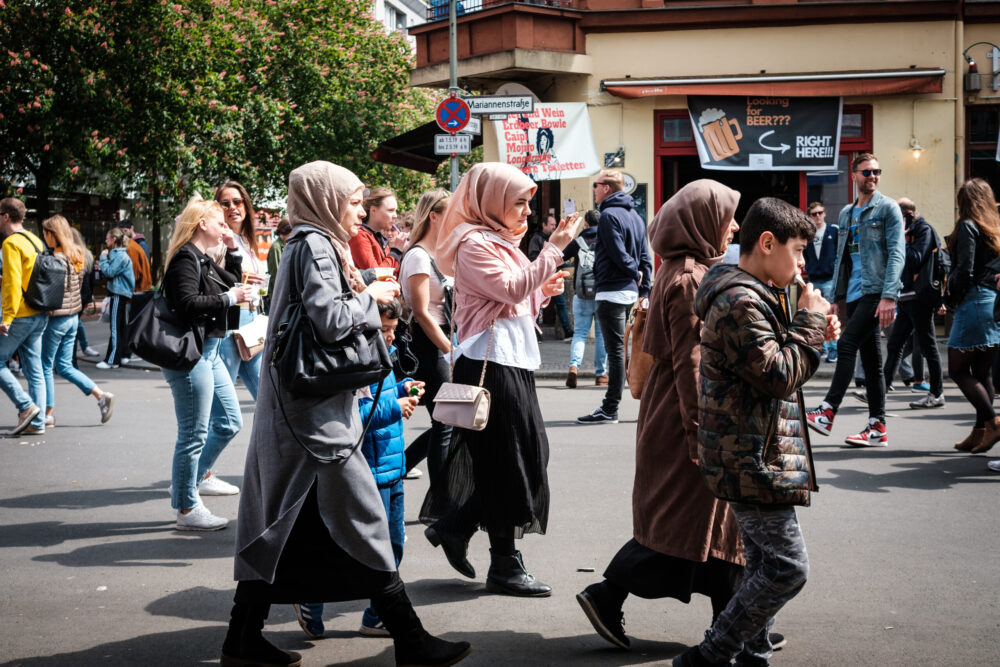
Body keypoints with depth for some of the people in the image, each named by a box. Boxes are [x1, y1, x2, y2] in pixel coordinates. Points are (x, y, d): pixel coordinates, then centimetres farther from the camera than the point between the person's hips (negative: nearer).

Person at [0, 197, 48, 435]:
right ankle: (37, 423, 8)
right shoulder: (35, 241, 14)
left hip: (21, 315, -8)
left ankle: (26, 406, -7)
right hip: (40, 315, 8)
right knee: (34, 369, 8)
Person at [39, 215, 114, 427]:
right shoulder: (76, 255, 9)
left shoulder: (58, 258, -17)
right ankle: (101, 396, 5)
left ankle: (48, 414, 10)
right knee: (64, 366, 14)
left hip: (57, 317, -8)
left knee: (45, 366, 5)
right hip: (73, 316, 8)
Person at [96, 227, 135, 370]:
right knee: (121, 325, 14)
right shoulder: (116, 254, 15)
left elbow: (110, 272, -19)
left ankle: (112, 360, -8)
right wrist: (103, 267, 5)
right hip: (119, 293, 10)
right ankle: (123, 355, 21)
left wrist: (103, 258, -8)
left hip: (119, 294, -10)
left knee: (115, 327, -8)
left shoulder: (121, 256, -15)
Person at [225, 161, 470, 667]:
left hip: (294, 412, 10)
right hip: (317, 413, -10)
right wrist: (370, 296, -6)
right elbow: (331, 322, -21)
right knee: (363, 520, -4)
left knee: (280, 522, 11)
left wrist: (355, 294, 7)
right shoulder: (315, 246, -12)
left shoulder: (306, 244, 18)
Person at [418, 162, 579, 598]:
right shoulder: (473, 243, -10)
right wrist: (554, 249, -22)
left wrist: (543, 291, 7)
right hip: (490, 361, -10)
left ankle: (453, 527, 22)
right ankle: (505, 567, 3)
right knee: (508, 459, -5)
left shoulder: (500, 242, 21)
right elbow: (510, 289, -23)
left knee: (526, 454, 11)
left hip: (512, 359, 10)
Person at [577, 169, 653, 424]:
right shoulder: (635, 216, 16)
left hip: (612, 292, -9)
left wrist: (635, 273, -2)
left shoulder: (609, 215, -11)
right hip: (631, 292, 9)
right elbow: (645, 257, 15)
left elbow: (618, 254, -18)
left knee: (616, 351, -7)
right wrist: (644, 290, 13)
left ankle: (610, 409, -3)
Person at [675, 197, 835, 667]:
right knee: (787, 567, -9)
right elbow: (778, 377, -22)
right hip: (753, 462, -11)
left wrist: (814, 332, 9)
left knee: (764, 565, 16)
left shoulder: (756, 296, 17)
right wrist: (809, 322, -12)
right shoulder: (740, 303, -19)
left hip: (755, 460, 11)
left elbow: (777, 362, 24)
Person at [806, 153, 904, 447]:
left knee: (847, 345, -17)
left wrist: (889, 296, -20)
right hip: (854, 293, 7)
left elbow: (897, 254, -11)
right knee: (870, 358, 7)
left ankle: (827, 413, -18)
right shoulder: (846, 213, 19)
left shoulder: (887, 208, -2)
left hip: (876, 291, -7)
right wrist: (835, 297, 16)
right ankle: (877, 426, 10)